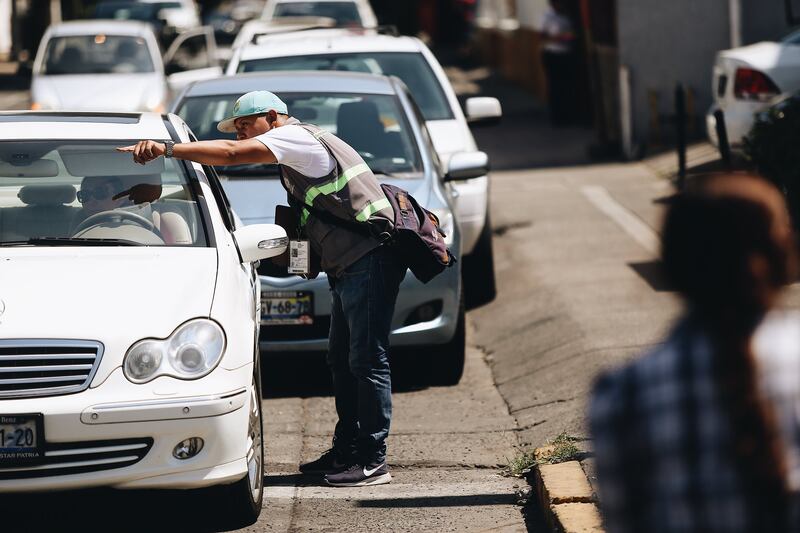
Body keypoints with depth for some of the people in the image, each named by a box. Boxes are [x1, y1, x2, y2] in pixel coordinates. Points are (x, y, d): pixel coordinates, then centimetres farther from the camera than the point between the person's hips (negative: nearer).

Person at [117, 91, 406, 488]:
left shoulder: (295, 137, -12)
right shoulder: (297, 147, 20)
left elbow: (230, 154, -24)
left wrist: (165, 149, -26)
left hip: (370, 258, -11)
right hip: (347, 267, 11)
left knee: (367, 360, -10)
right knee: (342, 361, 15)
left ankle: (372, 461, -10)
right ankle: (345, 451, 22)